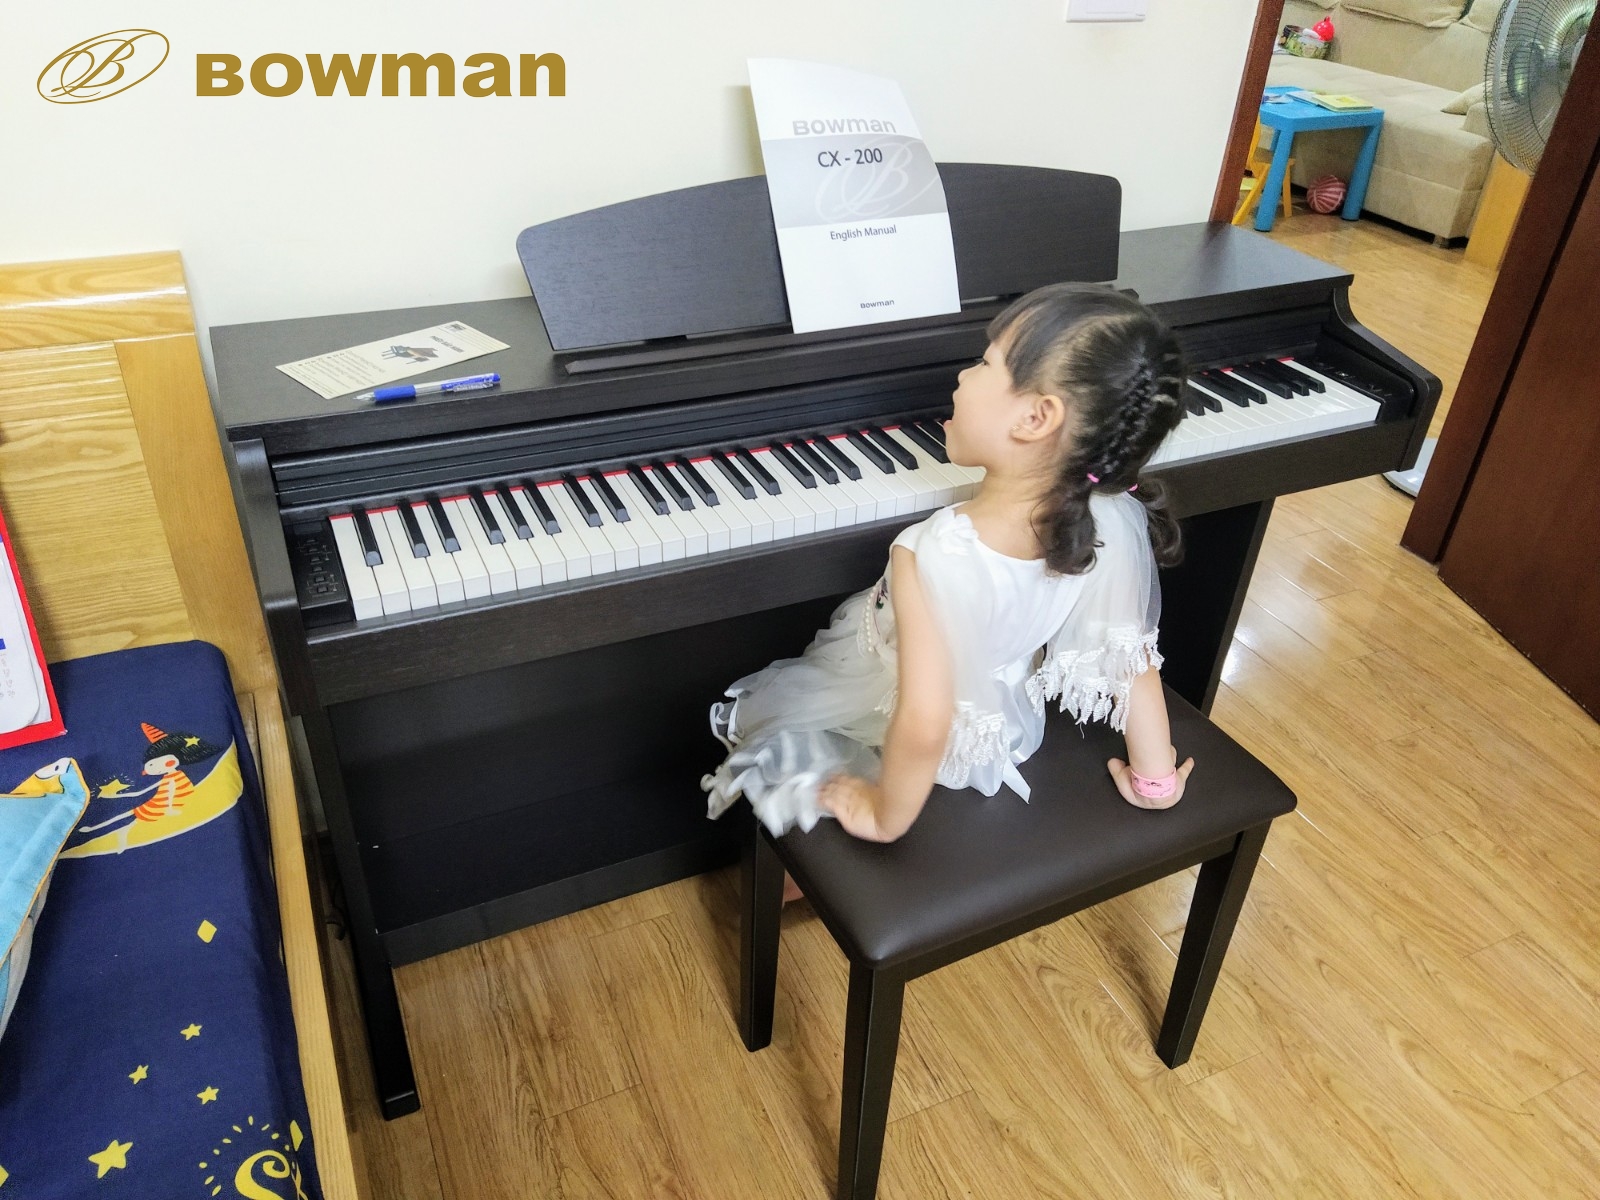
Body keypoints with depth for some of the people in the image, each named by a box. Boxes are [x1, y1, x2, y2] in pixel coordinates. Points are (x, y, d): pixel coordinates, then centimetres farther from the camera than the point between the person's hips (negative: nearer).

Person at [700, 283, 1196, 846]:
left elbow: (923, 726, -43)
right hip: (1002, 723, 6)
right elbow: (1134, 658, -14)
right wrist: (1155, 778, 1)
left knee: (758, 700, 22)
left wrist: (887, 816, -23)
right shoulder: (1111, 526, -24)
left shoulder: (934, 555, -42)